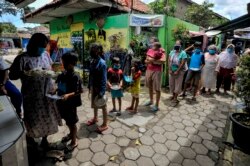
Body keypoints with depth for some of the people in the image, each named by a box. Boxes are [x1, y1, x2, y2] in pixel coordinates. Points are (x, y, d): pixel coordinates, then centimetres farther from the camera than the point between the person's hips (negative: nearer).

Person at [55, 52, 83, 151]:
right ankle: (71, 134, 49)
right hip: (62, 102, 7)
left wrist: (69, 95, -31)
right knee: (67, 121, 25)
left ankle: (74, 141, 27)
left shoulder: (75, 77, -21)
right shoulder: (63, 74, 2)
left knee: (72, 122, 8)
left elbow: (80, 91, -21)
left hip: (71, 103, -7)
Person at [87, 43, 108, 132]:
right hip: (93, 87, 8)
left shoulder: (102, 63, -21)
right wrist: (89, 86, 13)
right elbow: (91, 75, 9)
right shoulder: (92, 61, 1)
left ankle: (105, 124, 22)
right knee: (94, 104, 23)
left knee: (103, 106, 7)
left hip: (99, 88, -7)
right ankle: (95, 118, 45)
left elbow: (104, 79, -21)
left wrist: (101, 92, -22)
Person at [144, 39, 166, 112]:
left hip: (157, 71, -7)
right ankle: (151, 100, 35)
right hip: (148, 70, 7)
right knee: (149, 86, 16)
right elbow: (146, 60, 15)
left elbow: (163, 60, -19)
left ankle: (156, 105, 8)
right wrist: (147, 61, -8)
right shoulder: (149, 50, 12)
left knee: (157, 89, -1)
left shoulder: (161, 50, -7)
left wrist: (153, 60, -17)